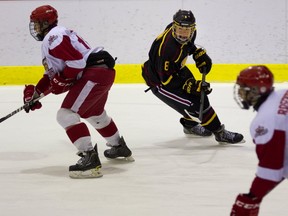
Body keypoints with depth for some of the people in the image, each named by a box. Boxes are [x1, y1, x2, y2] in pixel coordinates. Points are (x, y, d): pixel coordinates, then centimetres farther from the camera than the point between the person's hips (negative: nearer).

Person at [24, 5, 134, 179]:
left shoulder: (53, 37, -12)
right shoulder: (50, 40, 23)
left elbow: (77, 61, -22)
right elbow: (53, 72, 27)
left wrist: (61, 82, -12)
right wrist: (36, 92, 19)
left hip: (94, 73, -12)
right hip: (103, 73, 12)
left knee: (67, 114, -17)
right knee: (95, 114, 34)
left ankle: (90, 158, -25)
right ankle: (120, 147, 54)